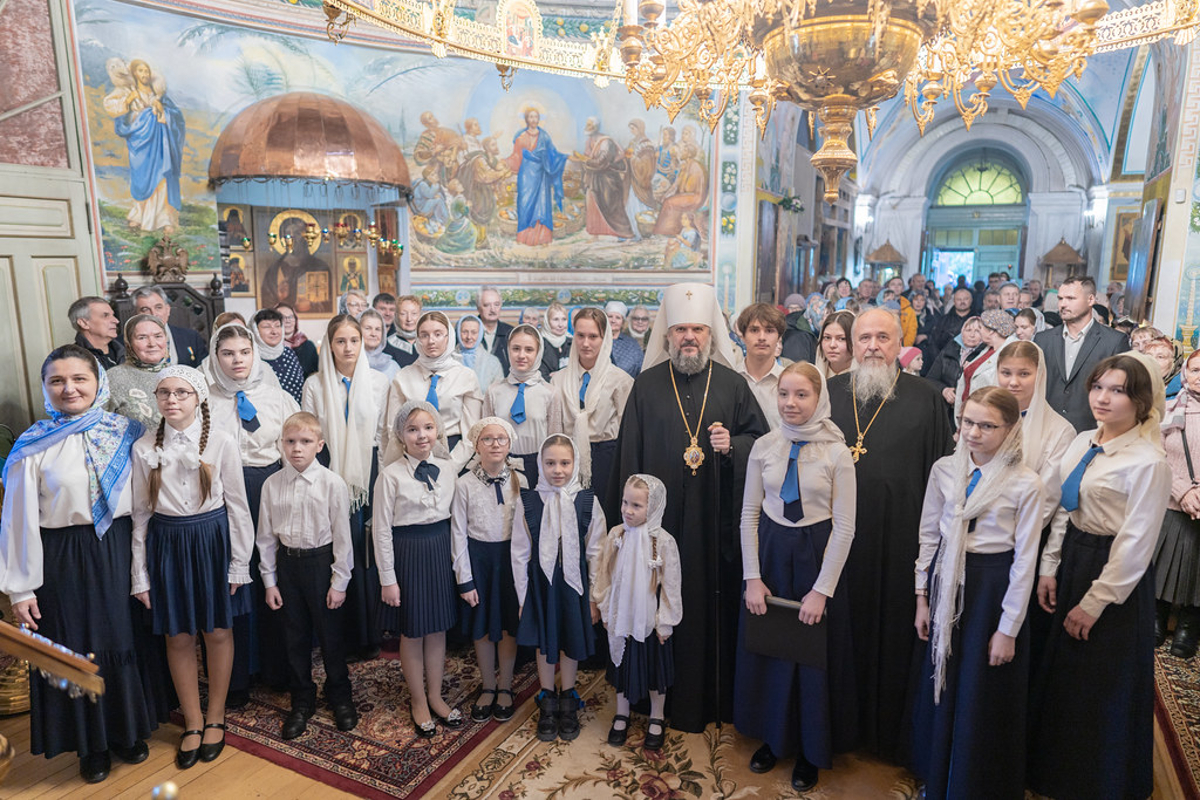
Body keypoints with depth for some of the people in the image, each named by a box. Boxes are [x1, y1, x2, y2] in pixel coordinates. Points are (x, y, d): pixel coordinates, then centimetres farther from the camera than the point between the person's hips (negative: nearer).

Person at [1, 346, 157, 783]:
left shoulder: (126, 431, -2)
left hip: (119, 551, 2)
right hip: (62, 558, -1)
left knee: (124, 642, 13)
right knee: (77, 649, 11)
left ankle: (128, 731, 36)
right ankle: (92, 744, 33)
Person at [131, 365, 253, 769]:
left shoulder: (221, 442, -8)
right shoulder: (144, 447, -3)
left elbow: (237, 504, -3)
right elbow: (141, 512, 3)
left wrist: (239, 561, -4)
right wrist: (140, 574, 3)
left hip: (213, 539, -1)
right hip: (166, 543, 2)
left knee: (218, 631, 9)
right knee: (178, 637, 10)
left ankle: (215, 717, 30)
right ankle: (192, 722, 29)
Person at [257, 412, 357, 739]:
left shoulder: (332, 484, -12)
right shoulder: (272, 484, -2)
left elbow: (342, 536, -9)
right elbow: (265, 536, 5)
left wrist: (339, 582, -8)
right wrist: (269, 580, 4)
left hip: (322, 561, -3)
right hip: (287, 564, 3)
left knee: (331, 635, 9)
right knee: (295, 637, 14)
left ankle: (339, 696, 31)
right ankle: (302, 702, 33)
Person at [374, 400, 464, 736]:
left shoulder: (448, 469, -1)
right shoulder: (391, 475, -12)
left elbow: (456, 518, 7)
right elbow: (382, 530, -9)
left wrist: (457, 558, 5)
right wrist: (388, 579, -8)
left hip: (441, 551, 4)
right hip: (407, 554, -3)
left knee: (438, 630, 15)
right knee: (412, 633, 10)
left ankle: (436, 697, 33)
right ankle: (419, 702, 30)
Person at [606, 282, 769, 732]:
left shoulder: (732, 385, 4)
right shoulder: (647, 385, 4)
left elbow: (761, 438, 8)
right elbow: (629, 453, 5)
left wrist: (733, 445, -13)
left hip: (715, 518, 0)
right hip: (660, 517, 0)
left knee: (713, 603, 6)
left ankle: (713, 697, 24)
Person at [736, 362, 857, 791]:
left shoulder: (837, 453, -11)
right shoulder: (764, 446, -3)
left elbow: (844, 526, -9)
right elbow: (749, 514, 1)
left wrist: (822, 590, -12)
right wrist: (752, 578, -4)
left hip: (817, 557, -3)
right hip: (770, 553, 3)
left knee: (815, 657, 11)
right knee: (767, 653, 15)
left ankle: (811, 750, 33)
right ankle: (772, 737, 38)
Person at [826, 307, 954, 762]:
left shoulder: (924, 397, 0)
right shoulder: (830, 393, 6)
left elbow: (940, 468, -1)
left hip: (899, 537, -2)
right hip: (839, 533, 2)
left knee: (894, 630, 8)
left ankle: (890, 730, 27)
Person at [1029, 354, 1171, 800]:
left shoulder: (1148, 462, -19)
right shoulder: (1083, 443, 3)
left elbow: (1136, 544, -18)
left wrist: (1095, 602, -16)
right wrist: (1049, 568, 4)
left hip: (1114, 576, -7)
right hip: (1072, 560, 7)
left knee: (1102, 686, 11)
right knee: (1062, 673, 20)